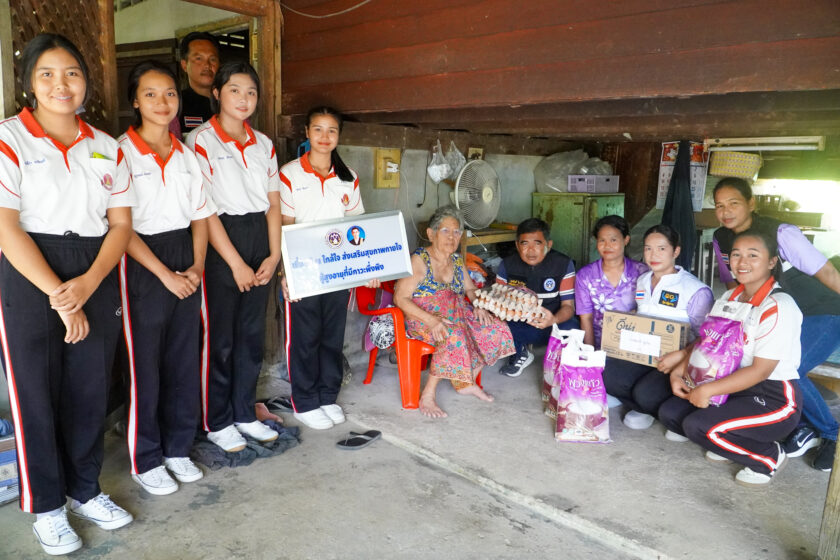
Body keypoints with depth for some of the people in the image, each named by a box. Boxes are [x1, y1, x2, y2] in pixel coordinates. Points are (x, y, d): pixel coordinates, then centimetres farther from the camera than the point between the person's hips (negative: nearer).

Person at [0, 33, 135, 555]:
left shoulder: (105, 146, 9)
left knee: (91, 389, 11)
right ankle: (47, 505, 26)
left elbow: (121, 223, 5)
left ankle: (85, 491, 31)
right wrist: (60, 297, -15)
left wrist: (88, 283, -11)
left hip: (96, 280, 4)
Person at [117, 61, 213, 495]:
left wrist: (196, 267, -3)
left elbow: (200, 216, 10)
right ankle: (145, 460, 20)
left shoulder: (186, 155, 9)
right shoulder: (122, 153, -8)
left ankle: (178, 447, 28)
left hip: (184, 265, 5)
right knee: (145, 364, 3)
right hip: (142, 266, -5)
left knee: (185, 358, 11)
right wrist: (165, 274, -14)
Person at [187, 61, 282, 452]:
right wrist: (236, 263, -13)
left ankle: (245, 413, 26)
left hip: (259, 238, 6)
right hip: (220, 244, -5)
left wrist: (273, 255, 0)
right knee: (219, 337, 3)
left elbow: (273, 203, 10)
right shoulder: (201, 141, -7)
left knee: (252, 333, 12)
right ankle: (217, 422, 19)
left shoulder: (263, 144, 11)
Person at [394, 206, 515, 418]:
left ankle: (468, 383, 3)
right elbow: (400, 298, -18)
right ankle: (427, 396, -26)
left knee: (496, 329, -10)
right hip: (422, 318, -7)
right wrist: (431, 320, -31)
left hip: (455, 313, 7)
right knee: (454, 336, -37)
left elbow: (470, 289, 22)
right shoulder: (419, 261, -11)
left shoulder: (457, 261, 11)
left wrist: (479, 305, -3)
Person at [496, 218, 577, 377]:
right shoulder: (507, 265, -5)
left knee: (572, 329, -35)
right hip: (518, 325, 2)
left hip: (553, 324, -1)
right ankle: (520, 354, 8)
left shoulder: (564, 264, -9)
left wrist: (553, 320, -35)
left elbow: (568, 305, -11)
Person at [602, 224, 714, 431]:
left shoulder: (696, 290, -9)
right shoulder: (641, 282, 13)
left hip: (675, 365, -6)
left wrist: (680, 356, -29)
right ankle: (644, 409, 3)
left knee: (645, 394, -31)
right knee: (605, 373, -22)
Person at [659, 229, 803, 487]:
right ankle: (732, 445, 16)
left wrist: (708, 390, -24)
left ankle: (768, 456, 1)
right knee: (669, 412, -3)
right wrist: (679, 372, -6)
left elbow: (761, 370, -23)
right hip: (734, 387, 8)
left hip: (775, 398, -8)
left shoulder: (778, 307, -19)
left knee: (698, 425, -26)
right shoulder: (729, 298, 6)